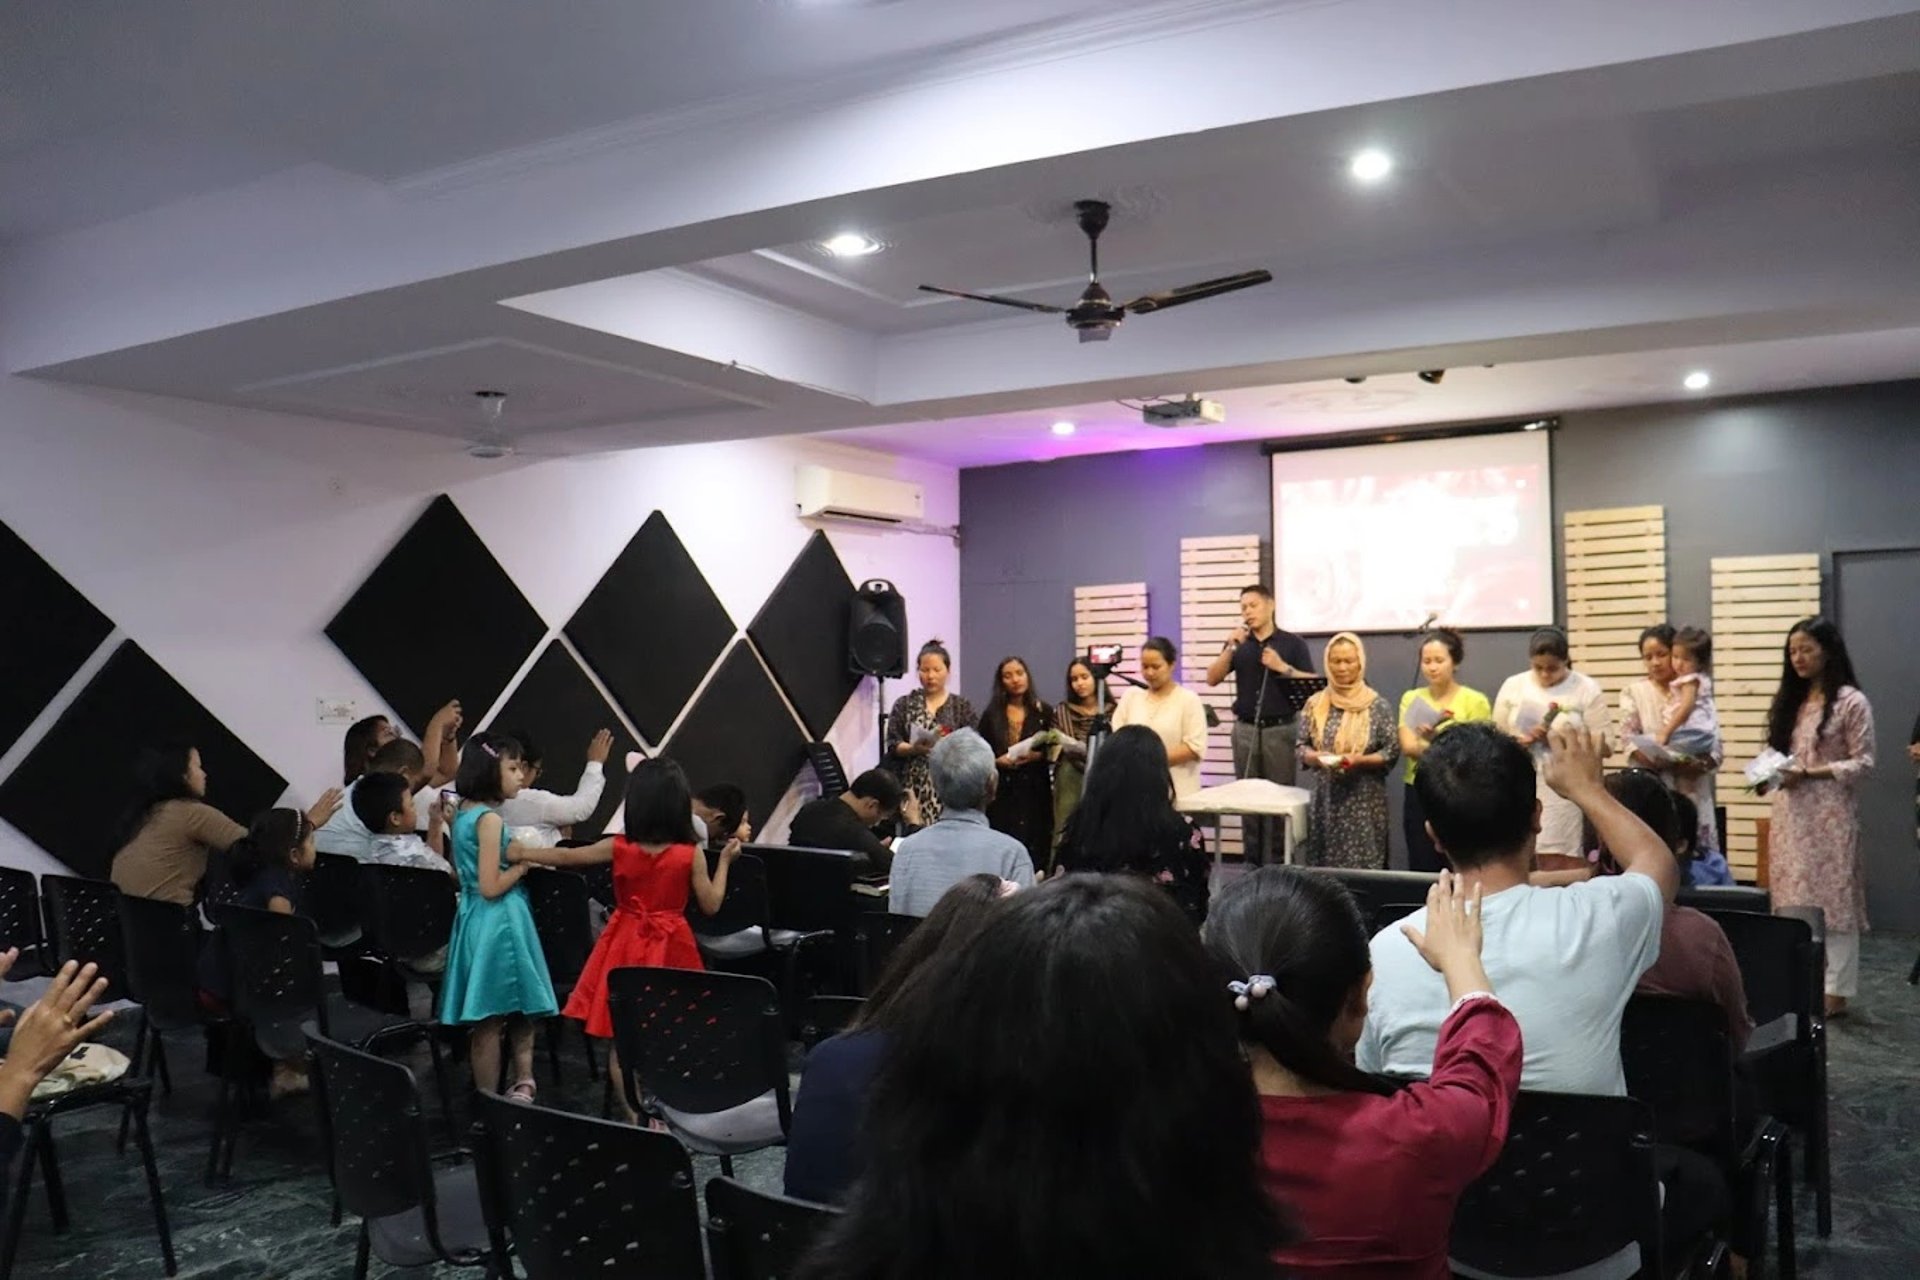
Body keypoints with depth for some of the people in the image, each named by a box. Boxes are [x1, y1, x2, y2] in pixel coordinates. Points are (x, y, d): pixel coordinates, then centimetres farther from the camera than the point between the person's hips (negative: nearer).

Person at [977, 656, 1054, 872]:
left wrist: (1037, 756, -12)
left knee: (1035, 849, -5)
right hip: (1001, 791, 0)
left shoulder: (1044, 712, 7)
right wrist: (998, 761, -10)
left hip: (1035, 789, 0)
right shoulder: (991, 715, 8)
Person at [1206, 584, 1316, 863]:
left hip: (1281, 729, -3)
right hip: (1245, 729, 3)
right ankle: (1253, 863, 11)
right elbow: (1212, 679, 2)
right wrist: (1230, 647, -10)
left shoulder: (1293, 643, 3)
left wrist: (1283, 668, -13)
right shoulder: (1238, 644, 11)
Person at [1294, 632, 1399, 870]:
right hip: (1325, 798, 3)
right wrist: (1316, 757, -13)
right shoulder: (1315, 703, 5)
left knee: (1363, 866, -3)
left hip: (1364, 800, -2)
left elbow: (1392, 752, -3)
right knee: (1323, 866, 4)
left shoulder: (1377, 705, -2)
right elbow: (1300, 745, 7)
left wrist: (1359, 760, -17)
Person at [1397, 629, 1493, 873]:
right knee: (1421, 872, 6)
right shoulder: (1411, 698, 8)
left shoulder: (1475, 701, -3)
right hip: (1419, 797, 3)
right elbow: (1408, 747, -5)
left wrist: (1434, 738, -25)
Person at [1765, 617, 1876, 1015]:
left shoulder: (1851, 701, -6)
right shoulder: (1789, 699, 13)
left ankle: (1836, 990, 5)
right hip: (1790, 812, 6)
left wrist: (1809, 772, -17)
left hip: (1830, 814, -6)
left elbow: (1863, 763, -9)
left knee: (1832, 898, -1)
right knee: (1793, 898, 7)